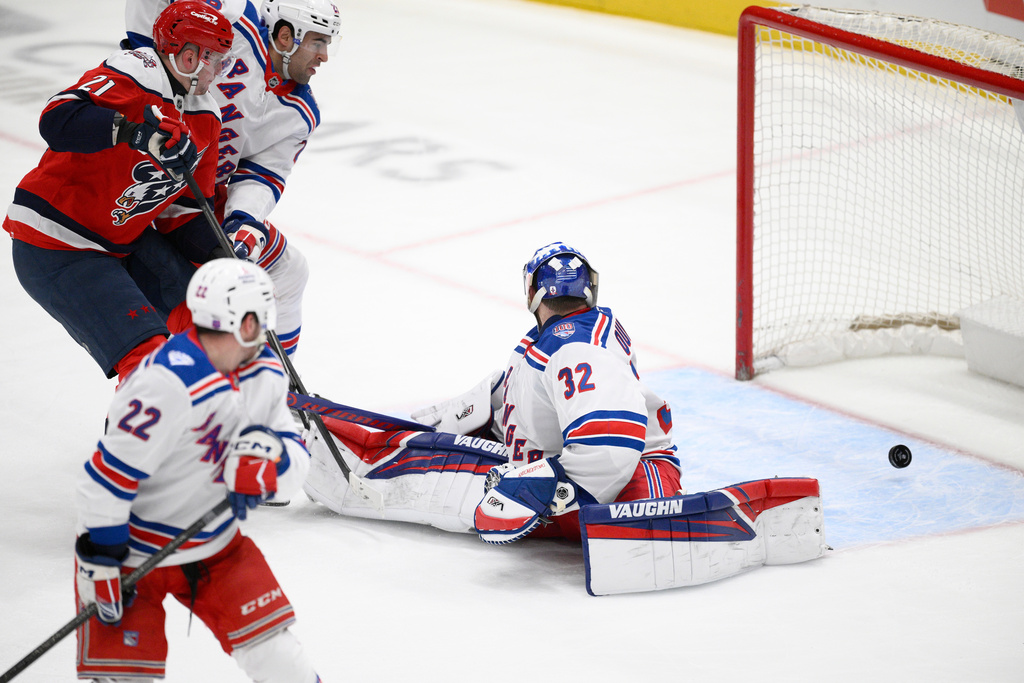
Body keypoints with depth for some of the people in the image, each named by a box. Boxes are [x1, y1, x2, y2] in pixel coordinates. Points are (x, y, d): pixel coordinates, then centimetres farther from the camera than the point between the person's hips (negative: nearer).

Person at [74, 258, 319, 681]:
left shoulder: (265, 373, -2)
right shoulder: (168, 385, -30)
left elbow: (295, 468, 0)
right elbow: (108, 476, -28)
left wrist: (271, 453, -24)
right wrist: (100, 560, -23)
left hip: (214, 542, 7)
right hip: (133, 548, -7)